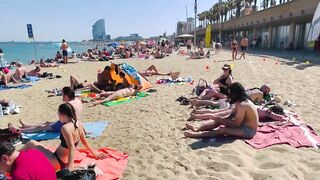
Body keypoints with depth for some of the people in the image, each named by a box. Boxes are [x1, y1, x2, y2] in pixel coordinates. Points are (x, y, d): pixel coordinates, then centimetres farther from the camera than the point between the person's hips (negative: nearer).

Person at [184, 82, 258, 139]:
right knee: (218, 120, 0)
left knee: (222, 130, -25)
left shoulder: (242, 105, -26)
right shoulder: (240, 102, 6)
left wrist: (222, 120, -18)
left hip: (248, 130, -10)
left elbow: (237, 123, -26)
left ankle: (195, 134, -27)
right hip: (244, 125, 10)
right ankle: (197, 128, -8)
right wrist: (222, 118, -7)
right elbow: (232, 115, 9)